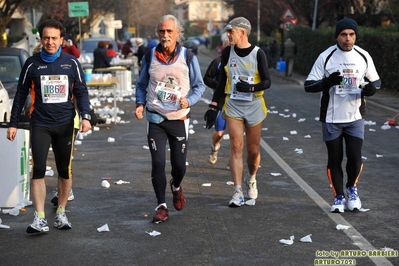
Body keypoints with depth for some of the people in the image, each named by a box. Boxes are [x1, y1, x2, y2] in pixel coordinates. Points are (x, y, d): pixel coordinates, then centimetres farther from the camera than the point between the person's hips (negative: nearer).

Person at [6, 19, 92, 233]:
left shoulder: (72, 63, 3)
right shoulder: (32, 64, 2)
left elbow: (81, 92, 6)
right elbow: (21, 94, 7)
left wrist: (85, 116, -9)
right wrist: (13, 123, 5)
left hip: (65, 124, 1)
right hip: (40, 124, -1)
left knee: (65, 170, 8)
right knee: (38, 169, -11)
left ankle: (61, 213, 22)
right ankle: (40, 219, -9)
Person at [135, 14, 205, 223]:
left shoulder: (188, 57, -5)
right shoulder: (150, 56, -1)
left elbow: (199, 85, 1)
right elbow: (142, 85, 10)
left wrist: (189, 101, -19)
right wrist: (140, 104, -8)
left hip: (179, 119, 0)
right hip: (155, 119, 0)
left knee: (179, 164, 6)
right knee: (158, 163, -5)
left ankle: (176, 187, 41)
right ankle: (161, 206, 7)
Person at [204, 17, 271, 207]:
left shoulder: (258, 53, -6)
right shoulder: (227, 52, 3)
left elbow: (267, 82, -5)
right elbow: (222, 81, 10)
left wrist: (251, 87, -24)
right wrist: (214, 107, 6)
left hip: (254, 106, -1)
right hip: (233, 106, 1)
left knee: (253, 150, 7)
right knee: (236, 147, -10)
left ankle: (251, 179, 36)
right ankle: (238, 192, -12)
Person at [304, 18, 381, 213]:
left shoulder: (363, 56, -2)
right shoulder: (326, 57, -8)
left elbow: (376, 80, 11)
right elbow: (308, 85, -7)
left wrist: (372, 88, -14)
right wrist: (327, 82, -27)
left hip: (355, 117, 1)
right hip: (331, 118, -1)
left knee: (355, 157, -5)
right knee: (334, 159, 6)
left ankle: (352, 189, 25)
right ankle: (339, 197, 24)